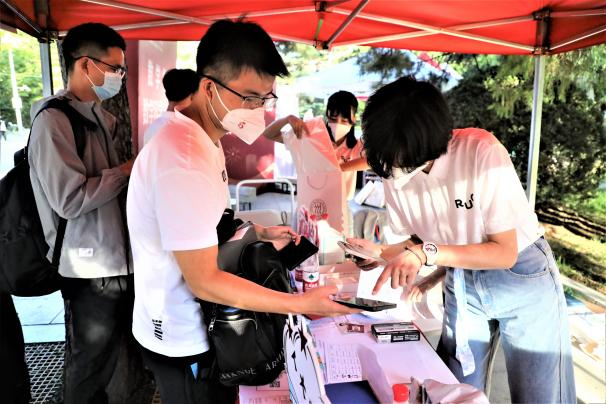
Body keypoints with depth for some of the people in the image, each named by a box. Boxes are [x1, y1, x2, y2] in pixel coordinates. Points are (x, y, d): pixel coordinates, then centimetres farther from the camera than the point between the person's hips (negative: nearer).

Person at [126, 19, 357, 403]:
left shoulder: (206, 137, 2)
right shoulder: (184, 158, -31)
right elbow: (204, 282, -28)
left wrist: (257, 233, 3)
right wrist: (301, 303, -24)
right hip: (184, 339, -9)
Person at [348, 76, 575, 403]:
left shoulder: (481, 152, -28)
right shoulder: (395, 175, -13)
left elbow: (505, 252, -24)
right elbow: (419, 242, 0)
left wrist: (427, 253, -34)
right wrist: (380, 253, -18)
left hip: (522, 277, -3)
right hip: (460, 286, 4)